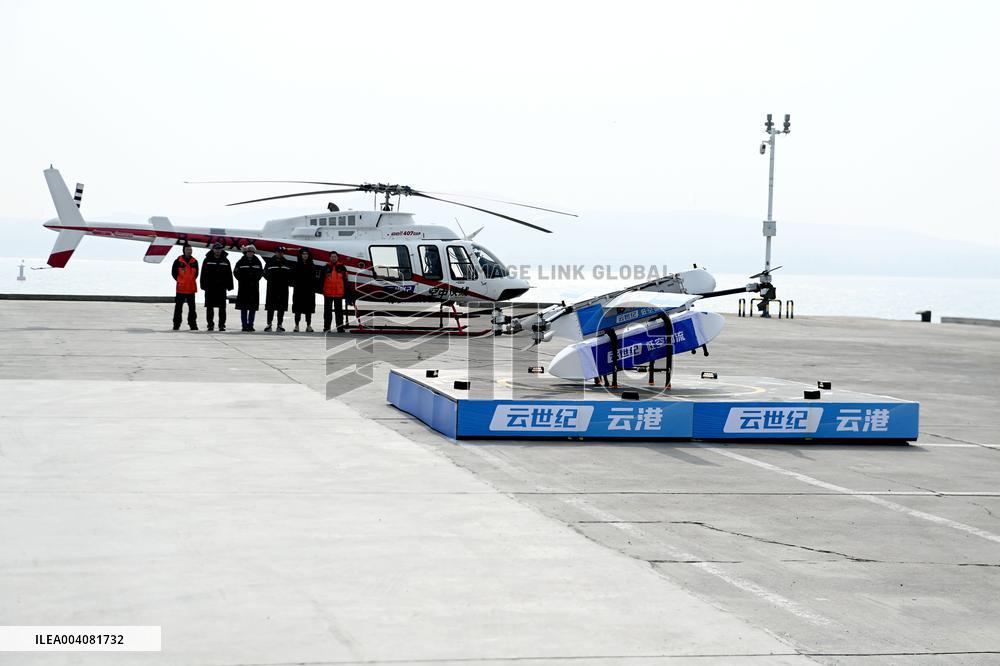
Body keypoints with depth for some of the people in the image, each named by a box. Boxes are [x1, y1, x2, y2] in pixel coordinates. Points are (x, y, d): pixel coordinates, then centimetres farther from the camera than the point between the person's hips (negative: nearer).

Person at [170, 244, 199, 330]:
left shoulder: (194, 261, 6)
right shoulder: (178, 261, -5)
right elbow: (174, 272, 2)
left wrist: (191, 280, 9)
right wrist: (179, 280, 1)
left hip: (191, 288, 3)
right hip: (180, 288, -3)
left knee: (192, 307, 7)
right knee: (178, 307, 1)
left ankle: (193, 324, 13)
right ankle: (176, 324, 5)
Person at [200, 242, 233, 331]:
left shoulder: (225, 261, 7)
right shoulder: (207, 260, 4)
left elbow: (229, 274, 9)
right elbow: (203, 274, 3)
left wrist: (229, 286, 3)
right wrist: (203, 286, -4)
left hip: (221, 287, 1)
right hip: (210, 287, -1)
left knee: (222, 307, 2)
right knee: (209, 307, 2)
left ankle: (222, 325, 6)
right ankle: (210, 324, 8)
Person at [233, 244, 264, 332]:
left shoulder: (257, 262, 6)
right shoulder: (241, 262, 0)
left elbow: (261, 272, 13)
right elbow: (235, 272, 4)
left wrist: (255, 280, 1)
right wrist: (242, 280, -4)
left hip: (254, 288, 2)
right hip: (243, 288, -2)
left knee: (253, 308, 4)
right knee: (243, 308, -1)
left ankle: (250, 325, 10)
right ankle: (244, 326, 2)